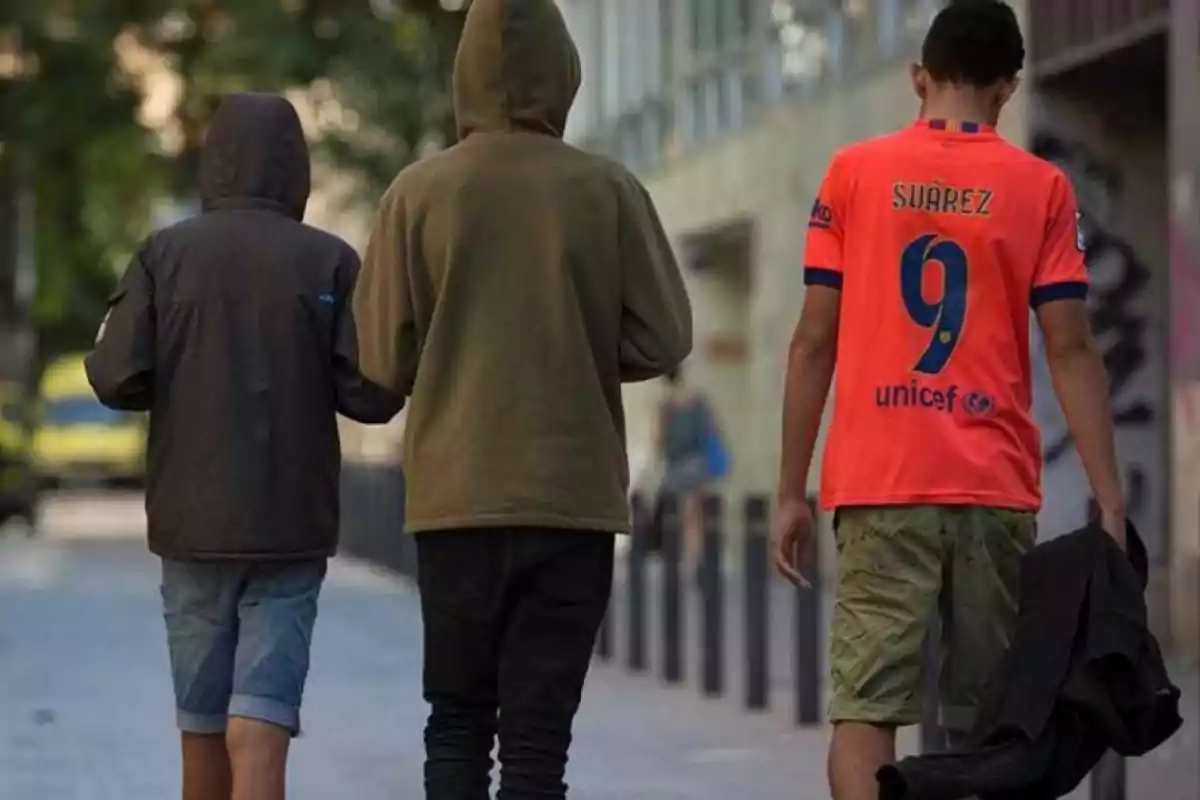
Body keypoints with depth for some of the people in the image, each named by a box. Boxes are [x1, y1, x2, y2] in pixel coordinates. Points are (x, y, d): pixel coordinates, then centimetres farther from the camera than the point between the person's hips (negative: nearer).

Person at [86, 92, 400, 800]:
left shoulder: (164, 254, 0)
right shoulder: (331, 262, -3)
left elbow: (118, 379, -7)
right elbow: (374, 394, -7)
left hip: (191, 522, 2)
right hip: (292, 528, -2)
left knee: (203, 721, 14)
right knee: (260, 725, -7)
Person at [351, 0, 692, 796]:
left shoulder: (419, 192, -3)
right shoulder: (608, 190, -4)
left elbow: (384, 358, -2)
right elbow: (663, 340, -1)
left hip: (455, 497, 1)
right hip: (575, 495, 0)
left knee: (457, 722, 12)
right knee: (538, 731, 2)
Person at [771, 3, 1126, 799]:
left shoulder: (853, 174, 6)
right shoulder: (1041, 188, 4)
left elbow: (815, 342, 4)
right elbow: (1071, 351, -1)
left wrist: (791, 492, 8)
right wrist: (1110, 501, 0)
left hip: (877, 486, 0)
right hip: (996, 490, 0)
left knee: (865, 706, -3)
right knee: (985, 721, 8)